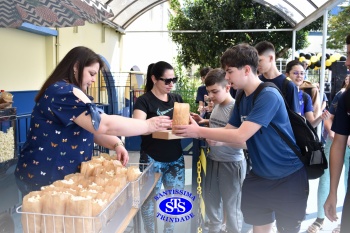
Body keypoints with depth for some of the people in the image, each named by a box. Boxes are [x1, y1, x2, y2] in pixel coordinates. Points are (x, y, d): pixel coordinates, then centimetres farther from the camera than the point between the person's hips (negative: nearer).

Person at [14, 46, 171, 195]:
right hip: (43, 178, -10)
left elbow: (94, 128, 9)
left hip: (63, 176, 10)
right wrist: (149, 125, -23)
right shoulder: (63, 92, -21)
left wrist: (116, 145, -10)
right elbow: (104, 125, -30)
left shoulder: (71, 93, 14)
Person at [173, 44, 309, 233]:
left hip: (288, 177, -7)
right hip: (259, 175, 7)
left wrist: (198, 131, -27)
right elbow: (228, 131, 3)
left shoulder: (269, 96, -24)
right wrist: (197, 129, -11)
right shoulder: (242, 98, 2)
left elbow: (240, 136, -30)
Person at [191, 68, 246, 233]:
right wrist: (203, 122, 2)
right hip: (212, 160, 8)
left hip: (231, 163, -7)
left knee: (231, 206, 8)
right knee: (210, 202, 21)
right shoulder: (216, 105, 4)